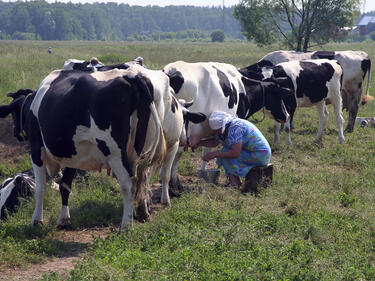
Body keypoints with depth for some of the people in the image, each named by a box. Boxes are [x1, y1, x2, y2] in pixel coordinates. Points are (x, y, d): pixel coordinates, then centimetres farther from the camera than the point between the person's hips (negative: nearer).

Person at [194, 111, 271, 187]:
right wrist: (199, 143, 8)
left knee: (225, 152, -15)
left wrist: (214, 154, -28)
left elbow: (235, 153, -30)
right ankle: (238, 182, 12)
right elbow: (215, 142, 19)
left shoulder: (235, 128, -25)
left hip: (260, 156, -10)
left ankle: (234, 184, -12)